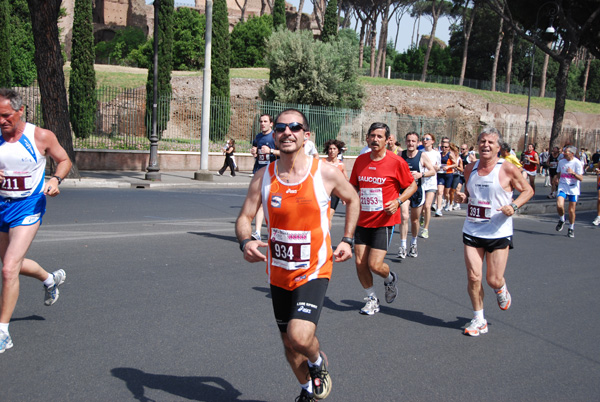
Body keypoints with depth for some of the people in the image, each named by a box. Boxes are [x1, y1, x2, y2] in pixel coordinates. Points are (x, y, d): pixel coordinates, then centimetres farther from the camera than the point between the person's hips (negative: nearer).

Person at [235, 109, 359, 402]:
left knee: (300, 336, -23)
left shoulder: (326, 173, -11)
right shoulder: (264, 177, -5)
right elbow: (244, 217, -3)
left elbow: (352, 199, 7)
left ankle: (318, 362, 15)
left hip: (314, 270, -3)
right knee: (289, 343, 16)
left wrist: (347, 240, 1)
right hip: (278, 273, 4)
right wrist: (246, 242, -24)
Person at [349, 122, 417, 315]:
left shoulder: (396, 162, -8)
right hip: (362, 220, 5)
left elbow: (412, 185, 1)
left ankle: (390, 279, 27)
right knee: (360, 263, 3)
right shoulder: (360, 160, 5)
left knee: (375, 264, -10)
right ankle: (371, 299, 25)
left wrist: (398, 201, -14)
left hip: (384, 221, -4)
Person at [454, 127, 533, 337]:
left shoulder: (507, 169, -8)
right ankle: (479, 320, 15)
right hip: (472, 231, 3)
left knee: (494, 280, 1)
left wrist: (514, 206, -15)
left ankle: (501, 289, 40)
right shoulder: (470, 169, 5)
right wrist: (463, 197, -2)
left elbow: (528, 190, 2)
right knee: (473, 276, -2)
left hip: (498, 233, -3)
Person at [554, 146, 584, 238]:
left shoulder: (577, 163, -10)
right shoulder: (561, 162, 3)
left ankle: (571, 228, 24)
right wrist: (557, 178, 2)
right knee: (559, 205, -20)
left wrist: (573, 173, -30)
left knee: (571, 210, 3)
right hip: (562, 187, 2)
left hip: (573, 189, -2)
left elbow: (581, 178, -14)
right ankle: (561, 220, 10)